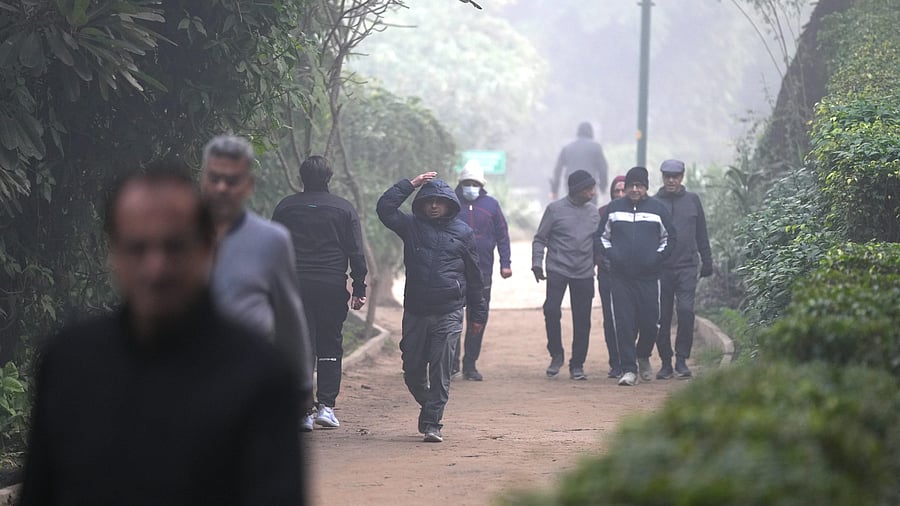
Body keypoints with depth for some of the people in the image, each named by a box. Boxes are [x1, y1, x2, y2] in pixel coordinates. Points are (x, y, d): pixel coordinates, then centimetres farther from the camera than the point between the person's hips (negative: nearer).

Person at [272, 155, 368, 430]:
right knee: (330, 347, 9)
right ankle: (326, 405, 0)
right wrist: (359, 288, 4)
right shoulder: (344, 209, 3)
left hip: (294, 285, 1)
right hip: (333, 286, -1)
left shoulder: (285, 207, 6)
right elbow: (356, 252, 0)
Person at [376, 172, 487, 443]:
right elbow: (384, 207, -5)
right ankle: (430, 408, 30)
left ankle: (432, 422, -3)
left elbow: (473, 275, 11)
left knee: (440, 370, -6)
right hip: (415, 311, 2)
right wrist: (410, 184, -3)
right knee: (412, 370, 6)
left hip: (448, 312, -2)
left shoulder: (462, 232, 7)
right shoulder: (412, 226, 9)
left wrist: (477, 314, 12)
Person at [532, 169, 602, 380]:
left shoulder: (593, 212, 10)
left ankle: (577, 364, 11)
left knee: (582, 319, 2)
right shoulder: (555, 209, -2)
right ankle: (556, 355, 2)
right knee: (551, 310, -17)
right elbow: (540, 239, 1)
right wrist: (537, 264, -8)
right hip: (558, 270, -3)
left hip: (584, 274, 3)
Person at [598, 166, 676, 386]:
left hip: (648, 277, -1)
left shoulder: (658, 209, 6)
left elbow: (669, 238, 12)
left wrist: (657, 258, -1)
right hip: (620, 277, 1)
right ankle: (628, 369, -2)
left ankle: (643, 357, 26)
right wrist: (611, 255, 1)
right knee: (624, 324, -5)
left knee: (650, 323, -1)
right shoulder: (614, 208, 10)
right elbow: (602, 235, 18)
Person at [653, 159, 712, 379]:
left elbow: (701, 234, 14)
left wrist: (707, 261, 11)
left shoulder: (692, 200, 9)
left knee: (686, 311, -13)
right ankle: (666, 362, 12)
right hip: (661, 268, 0)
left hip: (686, 266, 0)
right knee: (663, 317, 2)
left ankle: (681, 359, -3)